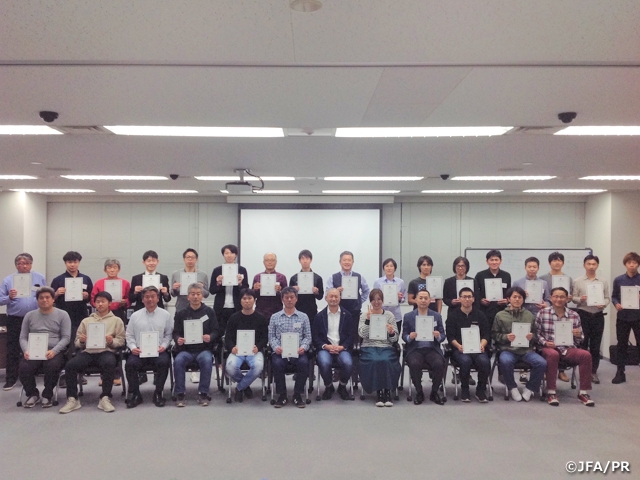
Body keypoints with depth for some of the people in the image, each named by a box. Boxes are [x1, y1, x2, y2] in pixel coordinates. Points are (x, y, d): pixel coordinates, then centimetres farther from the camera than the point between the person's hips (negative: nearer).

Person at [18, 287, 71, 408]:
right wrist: (26, 350, -9)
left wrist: (54, 351, -18)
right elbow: (23, 338, 13)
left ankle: (47, 395, -8)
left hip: (54, 351, -2)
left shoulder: (62, 315, 7)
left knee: (52, 366, -35)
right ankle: (32, 394, 1)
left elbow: (65, 338, 0)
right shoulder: (29, 315, 17)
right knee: (23, 368, -28)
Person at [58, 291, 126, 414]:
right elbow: (77, 342, 20)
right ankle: (72, 399, -18)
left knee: (109, 363, -38)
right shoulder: (86, 321, 26)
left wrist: (112, 341, -12)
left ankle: (105, 398, -29)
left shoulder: (116, 320, 18)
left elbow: (121, 341, 10)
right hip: (87, 351, 3)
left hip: (106, 351, -2)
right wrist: (81, 341, -4)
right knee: (70, 364, -28)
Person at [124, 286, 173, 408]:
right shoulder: (135, 315, 13)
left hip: (158, 351, -1)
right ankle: (134, 394, -7)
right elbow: (129, 335, 12)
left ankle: (158, 393, -12)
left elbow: (168, 334, 7)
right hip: (139, 351, 1)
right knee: (130, 363, -29)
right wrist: (133, 347, -5)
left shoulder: (165, 315, 10)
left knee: (164, 362, -33)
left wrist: (163, 346, -9)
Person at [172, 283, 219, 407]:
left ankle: (203, 393, -18)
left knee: (207, 360, -33)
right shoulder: (181, 313, 9)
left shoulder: (209, 312, 7)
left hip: (204, 348, -1)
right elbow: (176, 332, 7)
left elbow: (216, 331, 5)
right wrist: (178, 339, -17)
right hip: (186, 349, 1)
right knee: (178, 361, -31)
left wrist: (210, 337, -18)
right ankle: (180, 394, -17)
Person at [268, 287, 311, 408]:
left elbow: (307, 336, 8)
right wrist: (276, 347, -12)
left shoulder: (303, 317, 13)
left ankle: (297, 395, -11)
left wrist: (303, 347, -11)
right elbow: (271, 336, 7)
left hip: (298, 352, 0)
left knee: (304, 362, -32)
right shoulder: (275, 317, 13)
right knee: (277, 363, -32)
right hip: (280, 351, 0)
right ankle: (282, 395, -10)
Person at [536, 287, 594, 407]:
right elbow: (537, 333, 6)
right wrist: (545, 342, -13)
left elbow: (579, 341, 15)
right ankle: (551, 392, -26)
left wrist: (578, 335, -8)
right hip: (549, 348, -3)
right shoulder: (542, 313, 4)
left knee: (586, 355, -27)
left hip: (568, 348, 3)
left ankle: (583, 392, -13)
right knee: (553, 354, -38)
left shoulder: (574, 316, 10)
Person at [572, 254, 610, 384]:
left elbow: (607, 298, 7)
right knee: (583, 344, 2)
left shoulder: (603, 282, 7)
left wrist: (603, 304, -13)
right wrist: (580, 299, -20)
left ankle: (593, 372, 13)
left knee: (595, 345, 5)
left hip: (598, 315, 2)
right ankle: (583, 371, 10)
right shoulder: (577, 281, 2)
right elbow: (573, 298, 1)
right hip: (583, 315, -2)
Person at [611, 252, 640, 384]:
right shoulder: (618, 280, 4)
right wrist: (616, 304, -10)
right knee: (622, 346, 10)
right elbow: (613, 296, 9)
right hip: (622, 317, 2)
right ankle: (620, 373, 18)